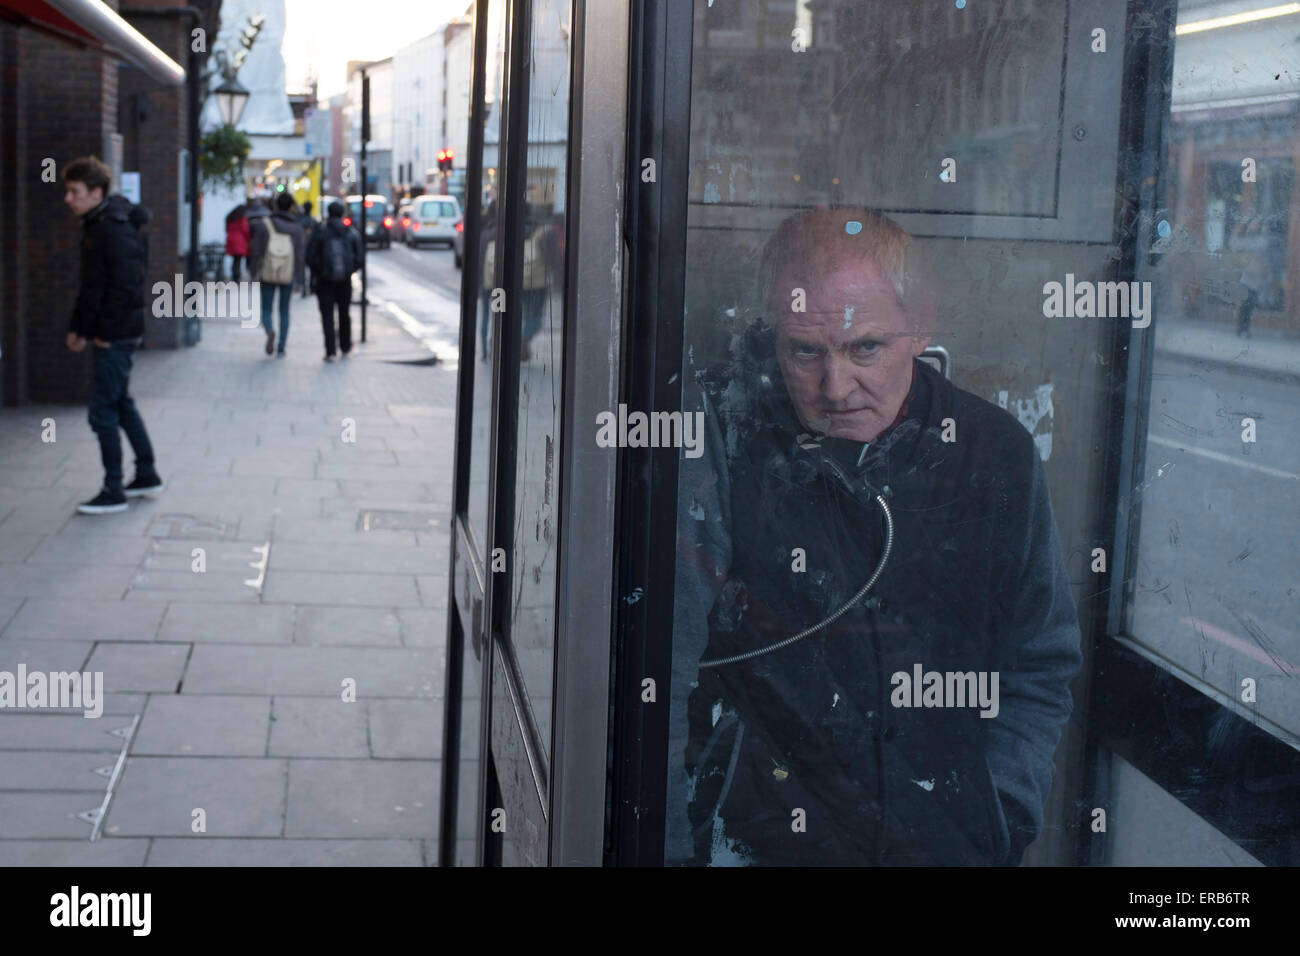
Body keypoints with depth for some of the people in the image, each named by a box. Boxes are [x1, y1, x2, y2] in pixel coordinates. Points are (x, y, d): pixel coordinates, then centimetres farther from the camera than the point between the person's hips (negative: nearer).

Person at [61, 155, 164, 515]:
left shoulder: (115, 229, -18)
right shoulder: (94, 225, 12)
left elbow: (127, 284, -23)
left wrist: (105, 331, -18)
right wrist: (78, 327, 16)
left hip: (116, 335, -10)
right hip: (111, 333, 10)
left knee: (104, 411, -5)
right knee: (121, 405, 18)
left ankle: (113, 492, 3)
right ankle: (147, 474, 29)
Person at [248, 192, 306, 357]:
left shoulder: (264, 223, -3)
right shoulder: (296, 227, 0)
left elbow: (257, 250, -6)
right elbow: (299, 254, -3)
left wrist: (253, 272, 0)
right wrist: (299, 280, 1)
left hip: (267, 274, -1)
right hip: (287, 275, 1)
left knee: (266, 309, 10)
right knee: (284, 311, 13)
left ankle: (270, 331, -21)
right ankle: (281, 348, 8)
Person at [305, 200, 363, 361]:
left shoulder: (320, 233, -6)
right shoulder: (352, 233, 0)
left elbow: (310, 257, -8)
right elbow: (359, 257, -2)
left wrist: (315, 273, 8)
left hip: (324, 280, -2)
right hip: (345, 281, 3)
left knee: (327, 315, -1)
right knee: (344, 313, 18)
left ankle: (330, 352, -9)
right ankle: (345, 347, 30)